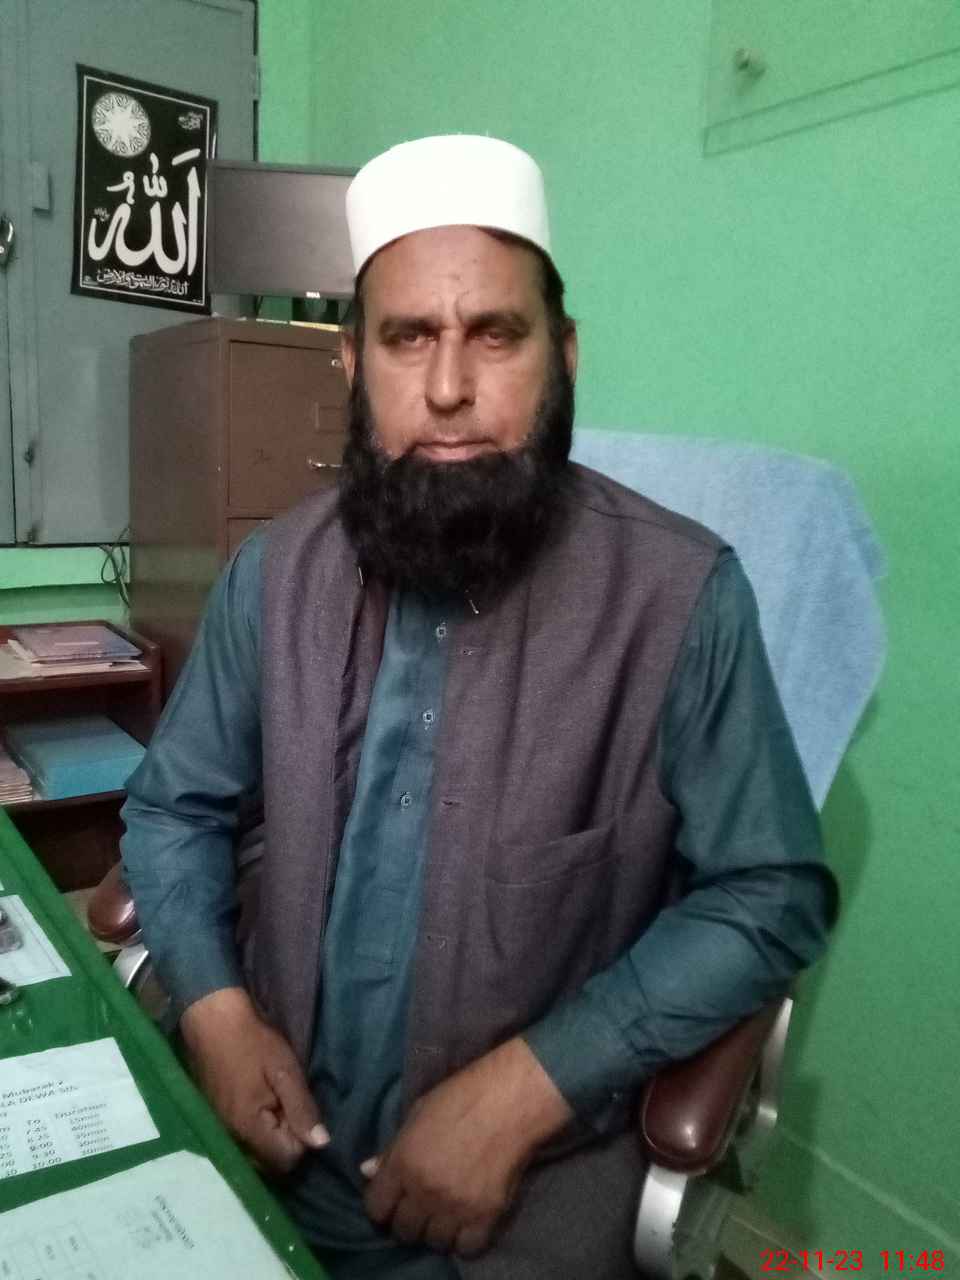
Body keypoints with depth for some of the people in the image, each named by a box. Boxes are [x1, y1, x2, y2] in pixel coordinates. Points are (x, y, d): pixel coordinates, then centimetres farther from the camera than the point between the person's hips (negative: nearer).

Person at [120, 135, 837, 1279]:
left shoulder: (678, 593, -16)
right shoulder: (275, 573, -3)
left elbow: (770, 895, -11)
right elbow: (173, 808, 6)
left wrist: (521, 1089, -17)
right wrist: (217, 1008, -10)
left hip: (532, 1159, -2)